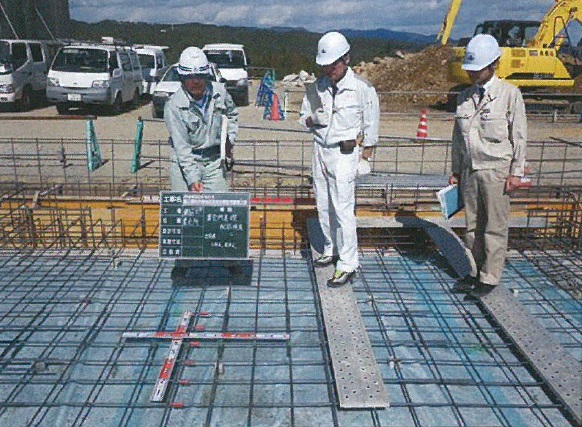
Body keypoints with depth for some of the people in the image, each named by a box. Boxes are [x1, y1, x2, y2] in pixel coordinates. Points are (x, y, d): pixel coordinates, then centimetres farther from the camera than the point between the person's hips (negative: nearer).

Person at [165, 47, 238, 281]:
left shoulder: (219, 91, -5)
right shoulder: (174, 106, -17)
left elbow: (232, 113, 19)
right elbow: (182, 147, -20)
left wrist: (230, 139, 8)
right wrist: (193, 179, -26)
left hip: (214, 159, 3)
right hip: (184, 161, -3)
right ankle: (182, 263, 13)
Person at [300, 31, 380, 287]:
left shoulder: (362, 89, -7)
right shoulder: (316, 88, 5)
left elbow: (370, 127, 0)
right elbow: (304, 118, 13)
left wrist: (365, 158, -1)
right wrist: (313, 119, -10)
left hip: (345, 153, -5)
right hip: (320, 150, 5)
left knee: (343, 209, -7)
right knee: (323, 206, 12)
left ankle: (348, 264, 0)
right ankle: (331, 249, 31)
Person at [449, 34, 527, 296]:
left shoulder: (509, 94, -3)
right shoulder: (464, 97, 10)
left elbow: (519, 136, -3)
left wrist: (516, 173, -6)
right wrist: (456, 171, 13)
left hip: (496, 170, -4)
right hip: (469, 170, 5)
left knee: (495, 227, 2)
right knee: (472, 224, 10)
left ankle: (490, 278, 12)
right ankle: (475, 271, 23)